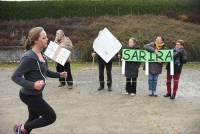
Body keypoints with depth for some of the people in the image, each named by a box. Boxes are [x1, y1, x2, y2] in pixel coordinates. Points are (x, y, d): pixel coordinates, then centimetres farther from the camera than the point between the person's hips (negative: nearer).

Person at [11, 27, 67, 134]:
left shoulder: (41, 55, 3)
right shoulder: (29, 57, -25)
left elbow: (44, 72, 19)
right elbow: (15, 77, -24)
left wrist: (59, 75, 10)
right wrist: (32, 85, -36)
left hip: (36, 94, 9)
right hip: (29, 95, -9)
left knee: (33, 119, 22)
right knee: (51, 117, 2)